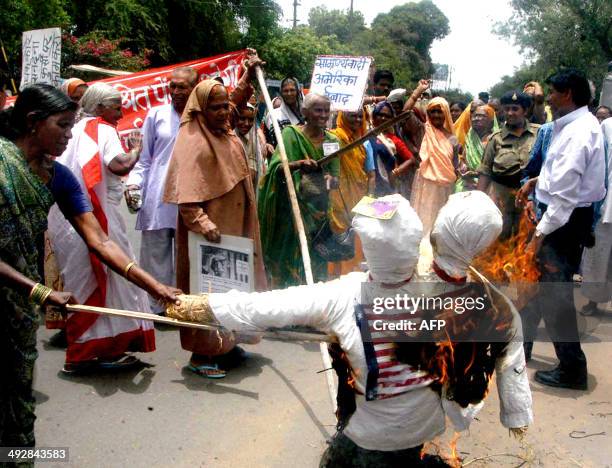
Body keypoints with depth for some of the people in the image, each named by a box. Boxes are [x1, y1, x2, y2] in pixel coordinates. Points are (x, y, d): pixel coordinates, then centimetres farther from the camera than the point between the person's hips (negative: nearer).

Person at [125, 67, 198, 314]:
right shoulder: (157, 115, 7)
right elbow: (144, 157, 9)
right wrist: (134, 182, -4)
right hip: (157, 198, 0)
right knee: (155, 254, 4)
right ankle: (155, 309, 14)